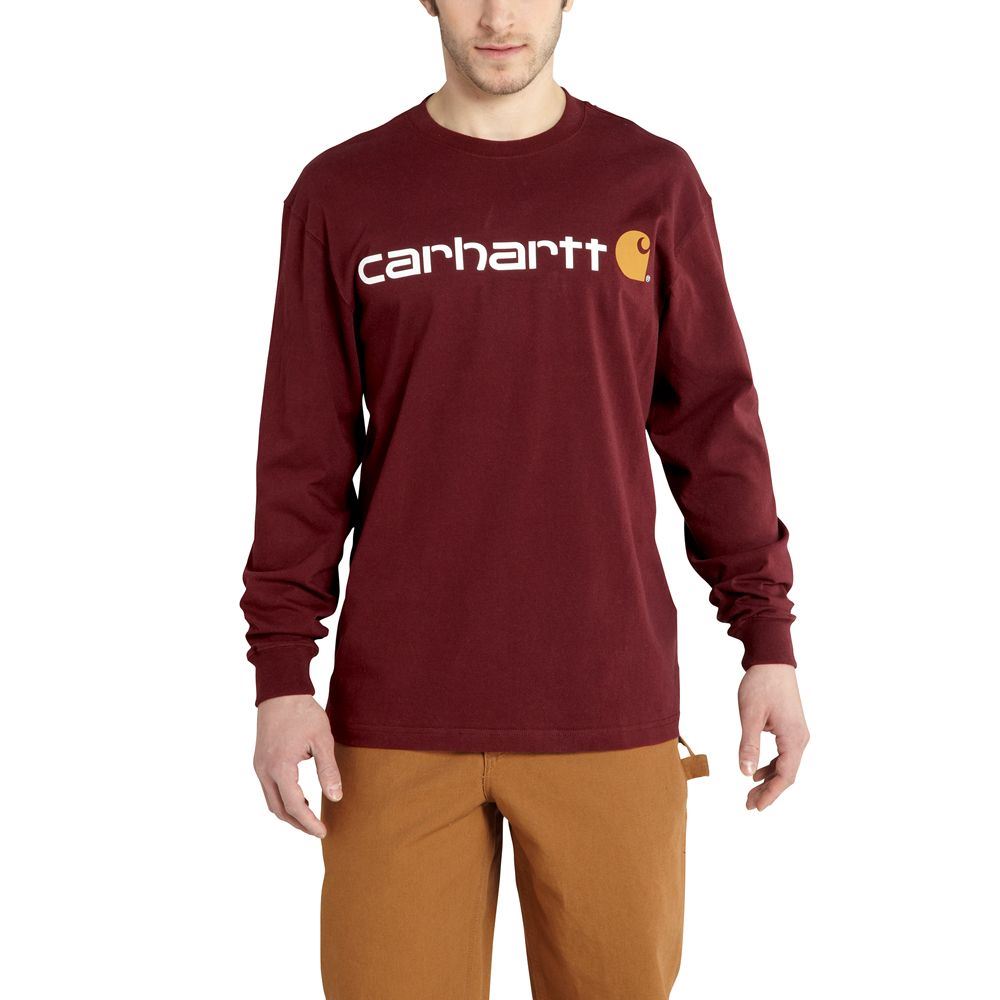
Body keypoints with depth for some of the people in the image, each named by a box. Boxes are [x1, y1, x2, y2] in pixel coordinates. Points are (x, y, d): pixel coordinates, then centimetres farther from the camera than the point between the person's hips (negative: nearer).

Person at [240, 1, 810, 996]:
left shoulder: (655, 183, 4)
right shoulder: (341, 193, 3)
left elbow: (715, 424, 6)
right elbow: (305, 454, 3)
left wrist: (768, 642, 3)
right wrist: (281, 675, -3)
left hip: (611, 709, 1)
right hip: (398, 714, 0)